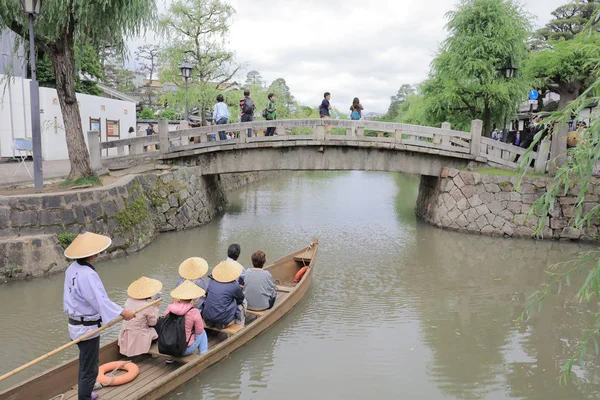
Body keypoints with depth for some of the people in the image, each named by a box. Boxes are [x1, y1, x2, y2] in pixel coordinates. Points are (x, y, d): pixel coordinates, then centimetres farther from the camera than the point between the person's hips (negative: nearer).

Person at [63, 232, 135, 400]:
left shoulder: (72, 269, 0)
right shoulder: (87, 274, -29)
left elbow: (69, 297, 10)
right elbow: (100, 300, -32)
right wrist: (122, 312, -29)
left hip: (75, 324, 10)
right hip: (87, 328, -10)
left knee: (85, 363, 28)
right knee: (90, 368, 4)